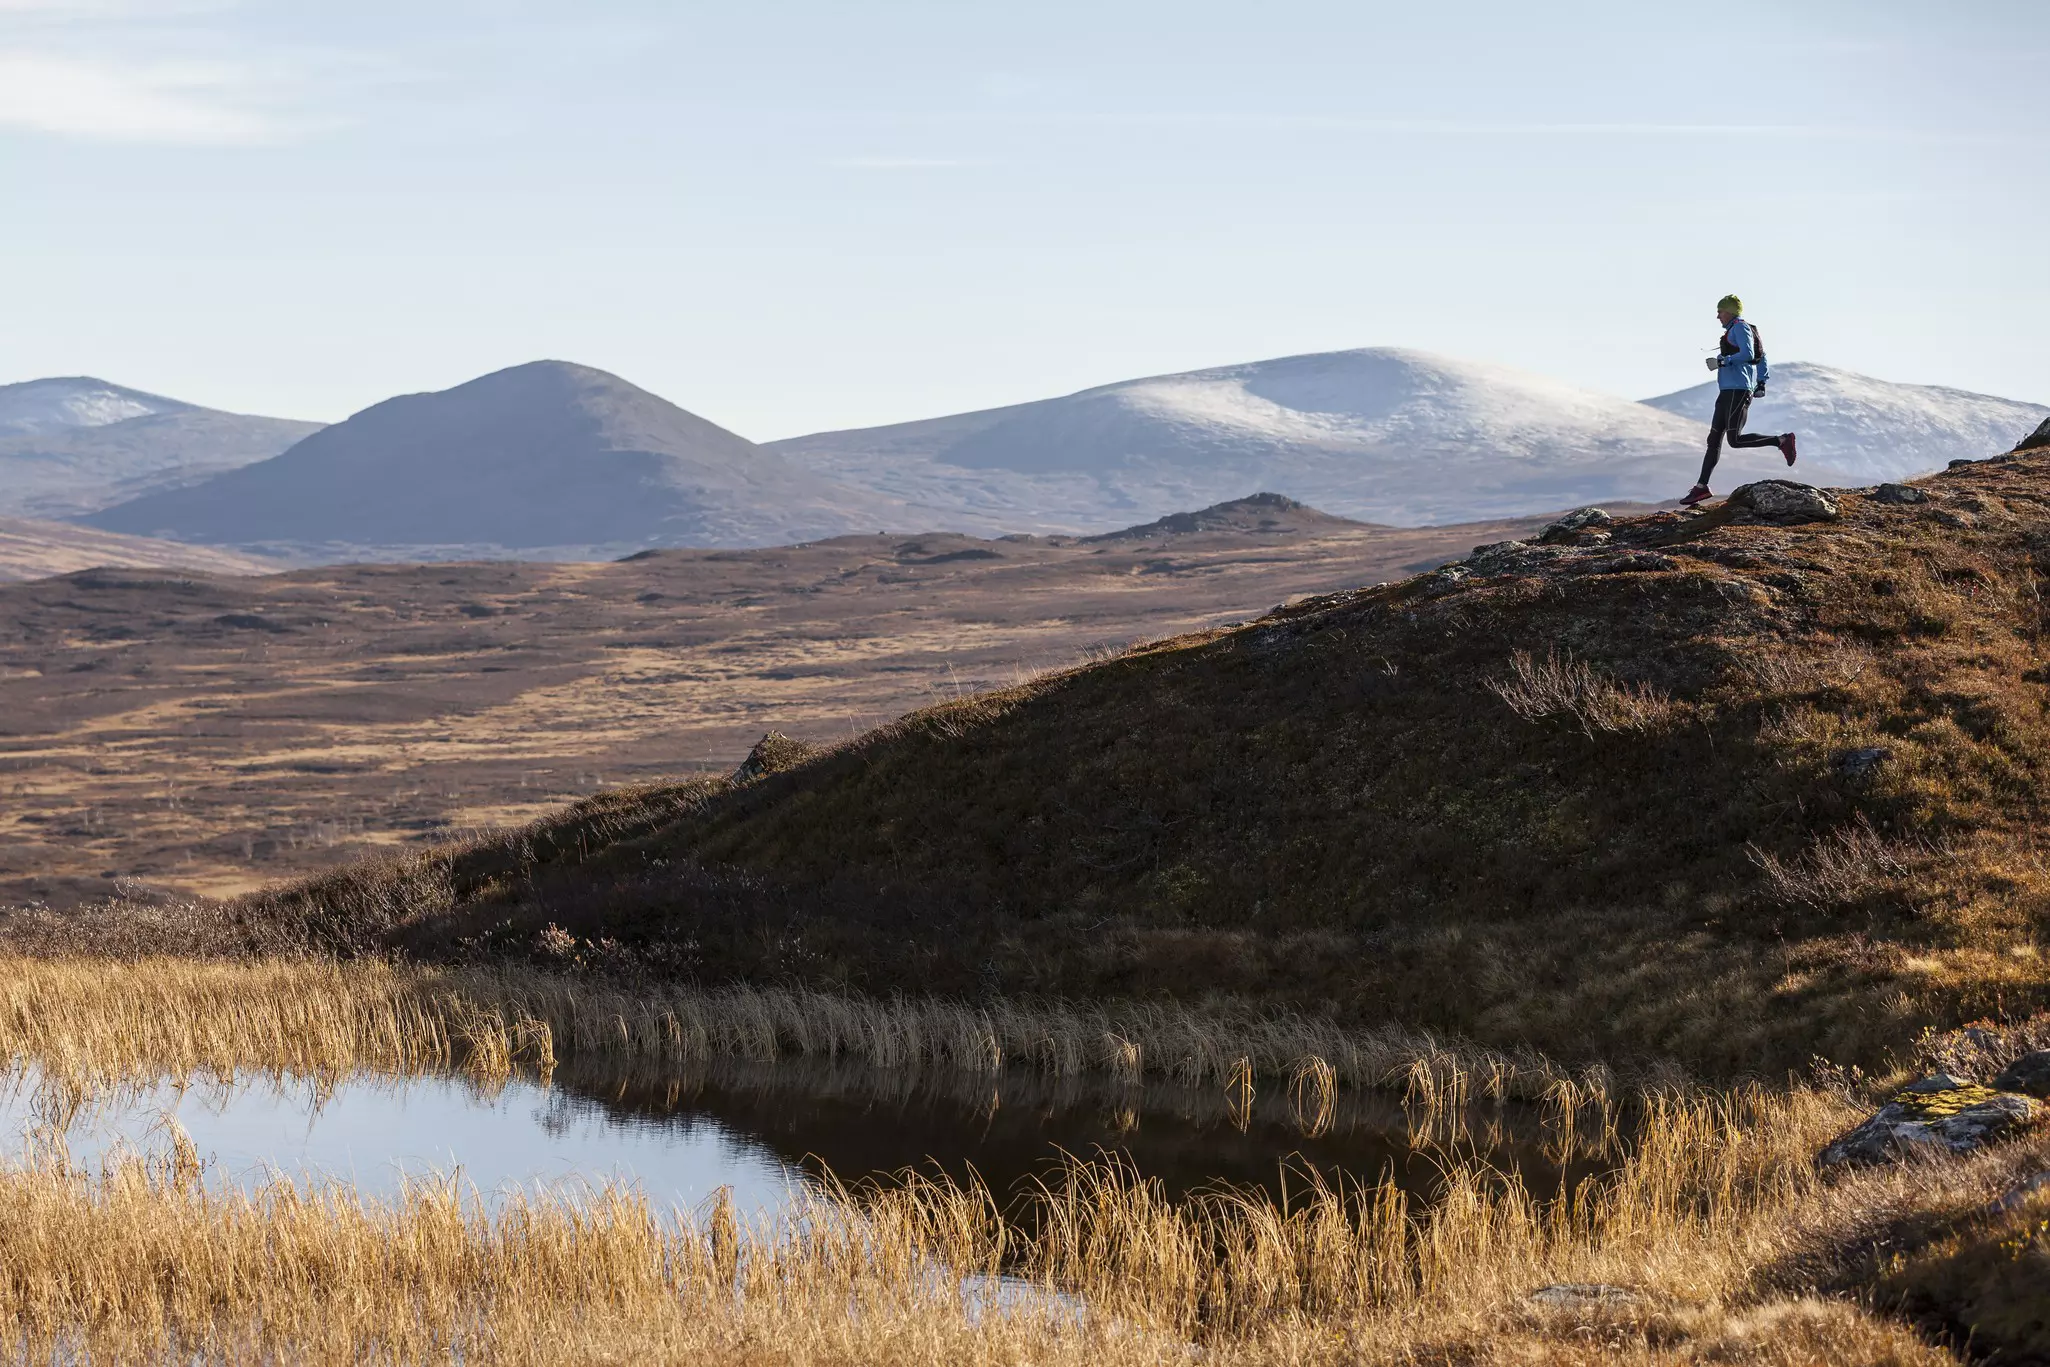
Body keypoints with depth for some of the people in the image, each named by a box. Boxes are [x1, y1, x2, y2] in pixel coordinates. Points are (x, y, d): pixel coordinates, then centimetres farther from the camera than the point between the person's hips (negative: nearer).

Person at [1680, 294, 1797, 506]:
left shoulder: (1740, 328, -5)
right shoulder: (1736, 330, 24)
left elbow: (1748, 354, -20)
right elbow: (1761, 356, 29)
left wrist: (1721, 362, -16)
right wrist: (1761, 381, 24)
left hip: (1737, 391, -10)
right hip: (1727, 392, 10)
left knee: (1735, 439, -16)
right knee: (1714, 439, 6)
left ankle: (1782, 441, -9)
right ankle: (1701, 486, 6)